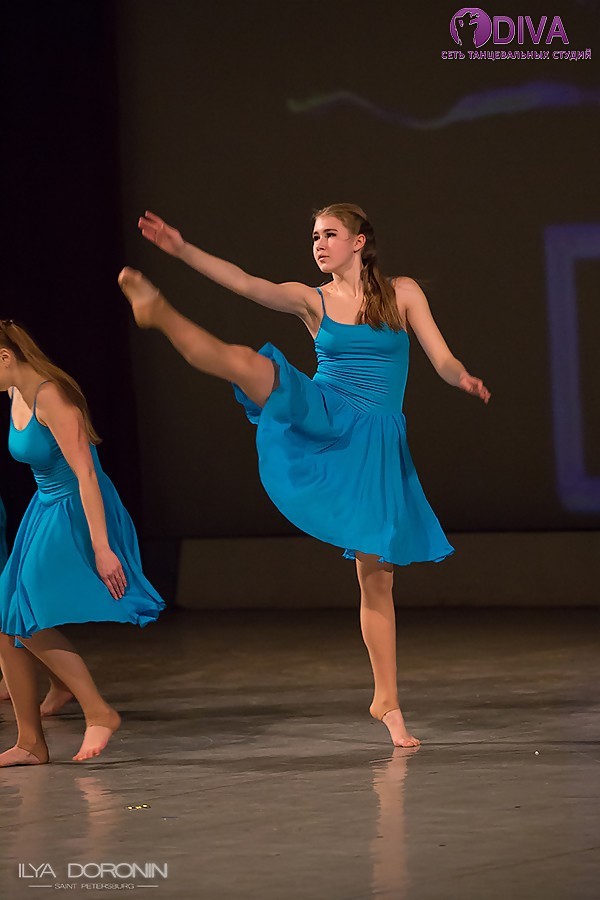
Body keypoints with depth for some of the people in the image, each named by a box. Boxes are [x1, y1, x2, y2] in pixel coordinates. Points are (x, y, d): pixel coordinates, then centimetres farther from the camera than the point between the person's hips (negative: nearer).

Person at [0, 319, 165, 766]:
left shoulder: (50, 397, -20)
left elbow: (85, 472, -24)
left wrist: (102, 548, -27)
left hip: (78, 514, -9)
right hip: (45, 511, 10)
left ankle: (100, 713, -11)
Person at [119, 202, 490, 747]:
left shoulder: (403, 293, 5)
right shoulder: (311, 300, 5)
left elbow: (444, 361, 1)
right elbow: (244, 283, -9)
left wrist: (465, 380, -23)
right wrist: (183, 250, -21)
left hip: (375, 441, 0)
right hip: (322, 416, 0)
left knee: (377, 577, 0)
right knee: (248, 364, -29)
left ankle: (387, 702, 7)